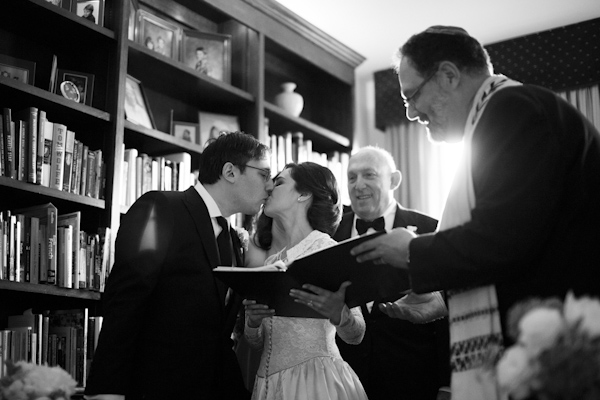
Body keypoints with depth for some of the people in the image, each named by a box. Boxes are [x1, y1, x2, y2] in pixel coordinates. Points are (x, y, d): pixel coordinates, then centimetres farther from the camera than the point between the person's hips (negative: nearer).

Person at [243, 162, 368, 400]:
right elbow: (255, 342, 9)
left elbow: (355, 336, -9)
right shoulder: (260, 256, 5)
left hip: (318, 380, -5)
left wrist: (338, 315, -29)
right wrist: (252, 321, -12)